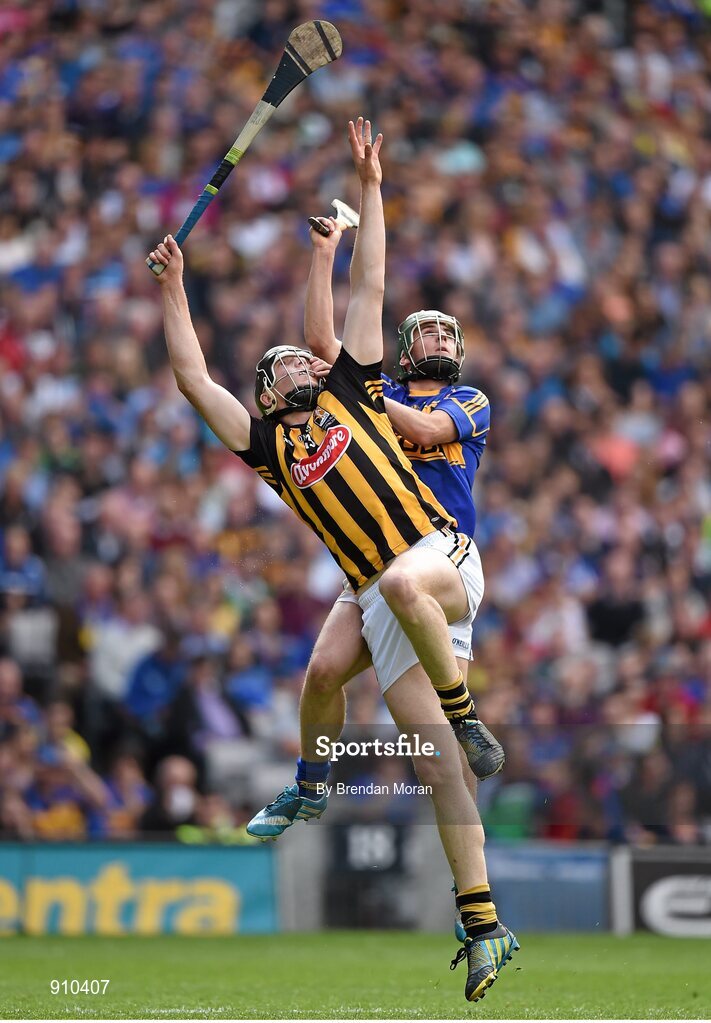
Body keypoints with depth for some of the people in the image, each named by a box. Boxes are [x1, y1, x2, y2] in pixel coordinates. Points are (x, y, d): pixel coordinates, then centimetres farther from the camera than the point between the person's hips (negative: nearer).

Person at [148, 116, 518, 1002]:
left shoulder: (348, 392, 18)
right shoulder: (266, 444, 19)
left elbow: (368, 289, 17)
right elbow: (193, 379, 12)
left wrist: (369, 188, 15)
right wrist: (173, 288, 12)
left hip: (444, 555, -2)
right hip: (382, 604, 2)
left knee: (403, 583, -40)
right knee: (435, 768, -5)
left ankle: (463, 702, -15)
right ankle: (483, 929, -5)